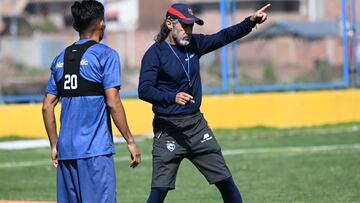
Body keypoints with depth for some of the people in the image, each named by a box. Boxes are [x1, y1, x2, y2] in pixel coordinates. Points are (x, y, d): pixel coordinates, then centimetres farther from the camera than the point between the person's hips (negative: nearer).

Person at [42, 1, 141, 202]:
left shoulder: (61, 59, 14)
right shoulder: (105, 55, -4)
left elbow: (47, 106, 13)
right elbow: (112, 102, -12)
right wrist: (130, 141, -7)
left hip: (66, 149, 6)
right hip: (96, 150, -6)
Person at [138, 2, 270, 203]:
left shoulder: (194, 43, 8)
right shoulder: (155, 53, -11)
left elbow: (223, 37, 13)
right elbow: (144, 90, -20)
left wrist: (251, 21, -1)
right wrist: (173, 98, -36)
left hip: (197, 124, 6)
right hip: (169, 129, -6)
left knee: (225, 181, 7)